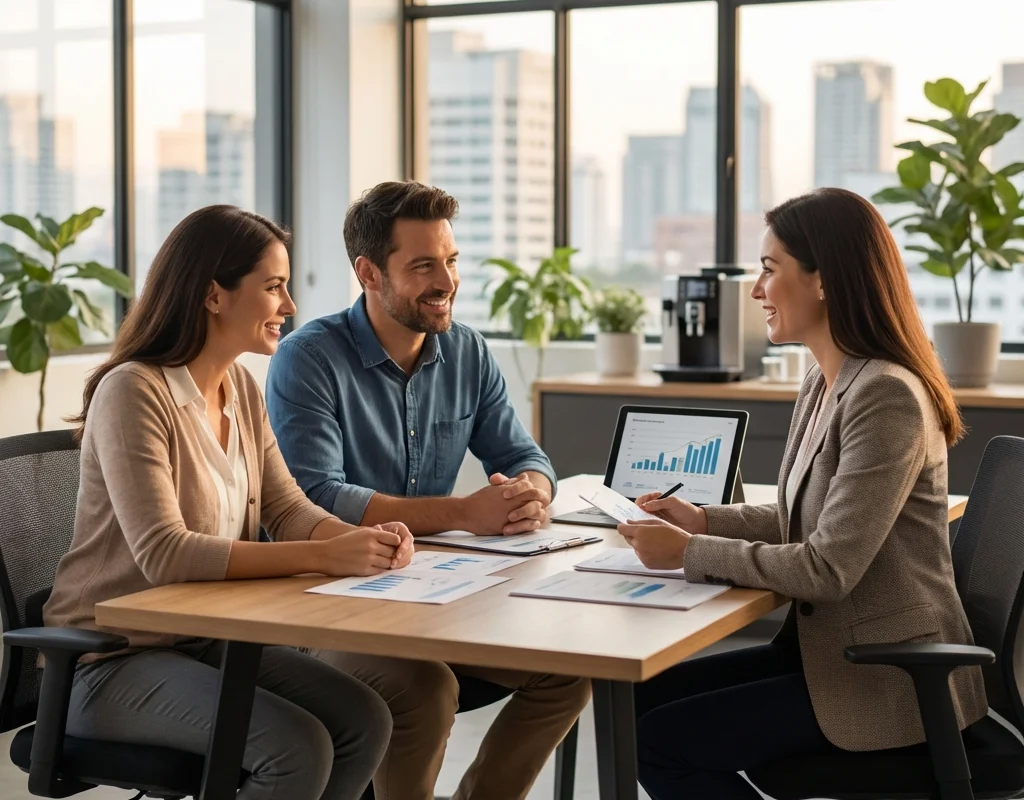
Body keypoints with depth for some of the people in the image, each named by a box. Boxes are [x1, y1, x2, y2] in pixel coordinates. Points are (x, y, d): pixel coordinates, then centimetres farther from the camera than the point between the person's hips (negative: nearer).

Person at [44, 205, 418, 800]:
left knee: (366, 723, -9)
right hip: (112, 660, -8)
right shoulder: (133, 391, -19)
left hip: (207, 639, 8)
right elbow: (164, 555, -28)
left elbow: (289, 510, 5)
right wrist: (324, 557, -34)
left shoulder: (241, 388, 7)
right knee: (299, 749, -24)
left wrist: (364, 541, -18)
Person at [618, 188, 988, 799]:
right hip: (829, 649, 9)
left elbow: (828, 568, -25)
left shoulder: (886, 396, -23)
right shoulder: (826, 383, 8)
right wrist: (703, 520, 4)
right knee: (644, 698, 6)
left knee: (657, 741, -9)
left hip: (889, 681, -9)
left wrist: (690, 553, -17)